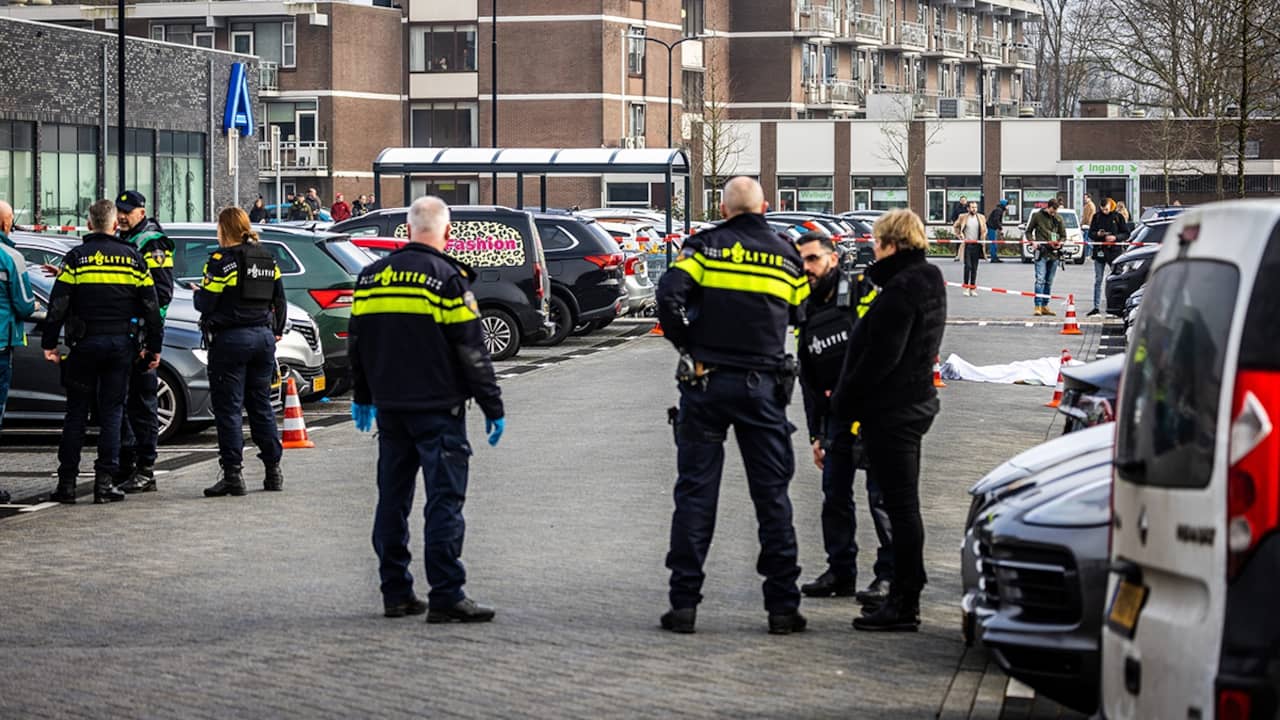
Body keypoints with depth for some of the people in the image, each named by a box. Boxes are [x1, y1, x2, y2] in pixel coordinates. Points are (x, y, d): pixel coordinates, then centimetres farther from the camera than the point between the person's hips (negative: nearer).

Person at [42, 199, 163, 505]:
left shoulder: (76, 257, -2)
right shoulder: (133, 257, 3)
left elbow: (58, 304, -5)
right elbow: (150, 305, 4)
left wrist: (49, 342, 1)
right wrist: (154, 346, 10)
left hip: (85, 343, -1)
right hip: (122, 343, 1)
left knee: (76, 413, 6)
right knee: (112, 413, 4)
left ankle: (67, 482, 4)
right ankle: (105, 481, -2)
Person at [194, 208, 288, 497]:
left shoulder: (222, 259, -11)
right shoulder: (267, 259, 11)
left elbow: (206, 302, -13)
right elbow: (279, 300, 16)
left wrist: (197, 294, 9)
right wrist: (276, 331, 26)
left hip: (230, 339, -7)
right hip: (263, 337, 7)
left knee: (228, 408, -3)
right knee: (261, 405, 14)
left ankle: (233, 474, -6)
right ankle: (273, 470, 15)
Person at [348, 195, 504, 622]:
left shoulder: (371, 277, 8)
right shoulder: (448, 279, -10)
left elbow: (357, 342, 16)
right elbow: (471, 351, -11)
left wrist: (363, 398, 27)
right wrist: (492, 407, -5)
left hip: (390, 407, 6)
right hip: (438, 409, -6)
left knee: (392, 498, 12)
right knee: (444, 499, -5)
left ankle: (396, 593, 15)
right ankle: (446, 597, -9)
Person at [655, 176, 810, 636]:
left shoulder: (705, 246, -2)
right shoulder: (786, 255, 7)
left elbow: (670, 295, -15)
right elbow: (800, 314, 9)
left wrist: (687, 346, -3)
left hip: (706, 381, -1)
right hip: (764, 385, 1)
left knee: (695, 492, 4)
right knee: (772, 495, 7)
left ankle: (684, 603, 3)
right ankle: (782, 606, 7)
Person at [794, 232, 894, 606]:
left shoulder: (864, 291, -9)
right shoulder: (807, 314, 13)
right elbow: (809, 381, 19)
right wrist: (816, 434, 18)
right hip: (837, 415, 7)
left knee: (881, 494, -5)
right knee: (835, 495, 9)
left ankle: (889, 573, 1)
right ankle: (840, 571, 19)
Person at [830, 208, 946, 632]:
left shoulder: (903, 288, -18)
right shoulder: (927, 281, 13)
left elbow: (881, 356, -22)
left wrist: (843, 400, -12)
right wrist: (847, 396, 16)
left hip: (891, 408, -11)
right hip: (913, 403, 11)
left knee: (901, 506, -7)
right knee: (902, 505, 16)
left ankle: (904, 605, -4)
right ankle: (904, 596, 23)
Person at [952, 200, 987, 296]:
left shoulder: (981, 218, 6)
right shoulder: (963, 217, 0)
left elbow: (985, 230, 17)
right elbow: (955, 227, 11)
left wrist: (982, 238, 2)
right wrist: (959, 235, 0)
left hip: (976, 245, 3)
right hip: (967, 244, -3)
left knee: (974, 267, 5)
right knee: (968, 266, -9)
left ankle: (973, 288, 10)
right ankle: (966, 287, -2)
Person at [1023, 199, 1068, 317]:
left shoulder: (1058, 219, 9)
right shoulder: (1037, 216, 1)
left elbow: (1063, 235, 16)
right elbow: (1028, 231, 8)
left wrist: (1059, 243, -6)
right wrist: (1032, 241, -10)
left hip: (1054, 253, 4)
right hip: (1041, 251, -4)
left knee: (1049, 281, 9)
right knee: (1040, 279, -13)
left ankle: (1045, 306, 16)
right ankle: (1038, 306, -14)